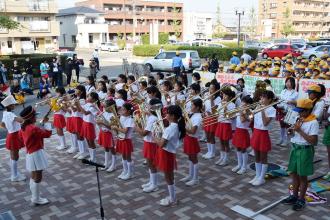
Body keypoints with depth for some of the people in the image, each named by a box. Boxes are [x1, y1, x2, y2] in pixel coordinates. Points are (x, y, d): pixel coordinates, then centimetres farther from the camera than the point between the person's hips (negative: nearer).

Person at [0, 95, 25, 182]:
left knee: (13, 156, 18)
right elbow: (21, 120, -41)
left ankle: (14, 173, 31)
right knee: (15, 156, 1)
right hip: (14, 137, -9)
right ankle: (15, 176, 12)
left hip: (12, 136, 9)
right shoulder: (10, 114, -24)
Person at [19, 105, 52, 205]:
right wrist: (46, 123, -6)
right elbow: (48, 133, -17)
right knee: (38, 177, -1)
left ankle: (35, 196, 29)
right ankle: (36, 199, 7)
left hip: (30, 154, 10)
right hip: (36, 154, -10)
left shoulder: (23, 128, 4)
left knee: (34, 176, 19)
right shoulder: (33, 128, -23)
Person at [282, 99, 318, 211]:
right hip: (295, 148, 7)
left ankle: (301, 200, 20)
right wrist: (292, 130, -8)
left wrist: (299, 130, -23)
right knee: (293, 173, 15)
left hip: (305, 150, -7)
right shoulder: (299, 119, 6)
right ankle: (294, 196, 31)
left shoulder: (313, 122, -16)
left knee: (302, 176, 5)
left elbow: (313, 141, -23)